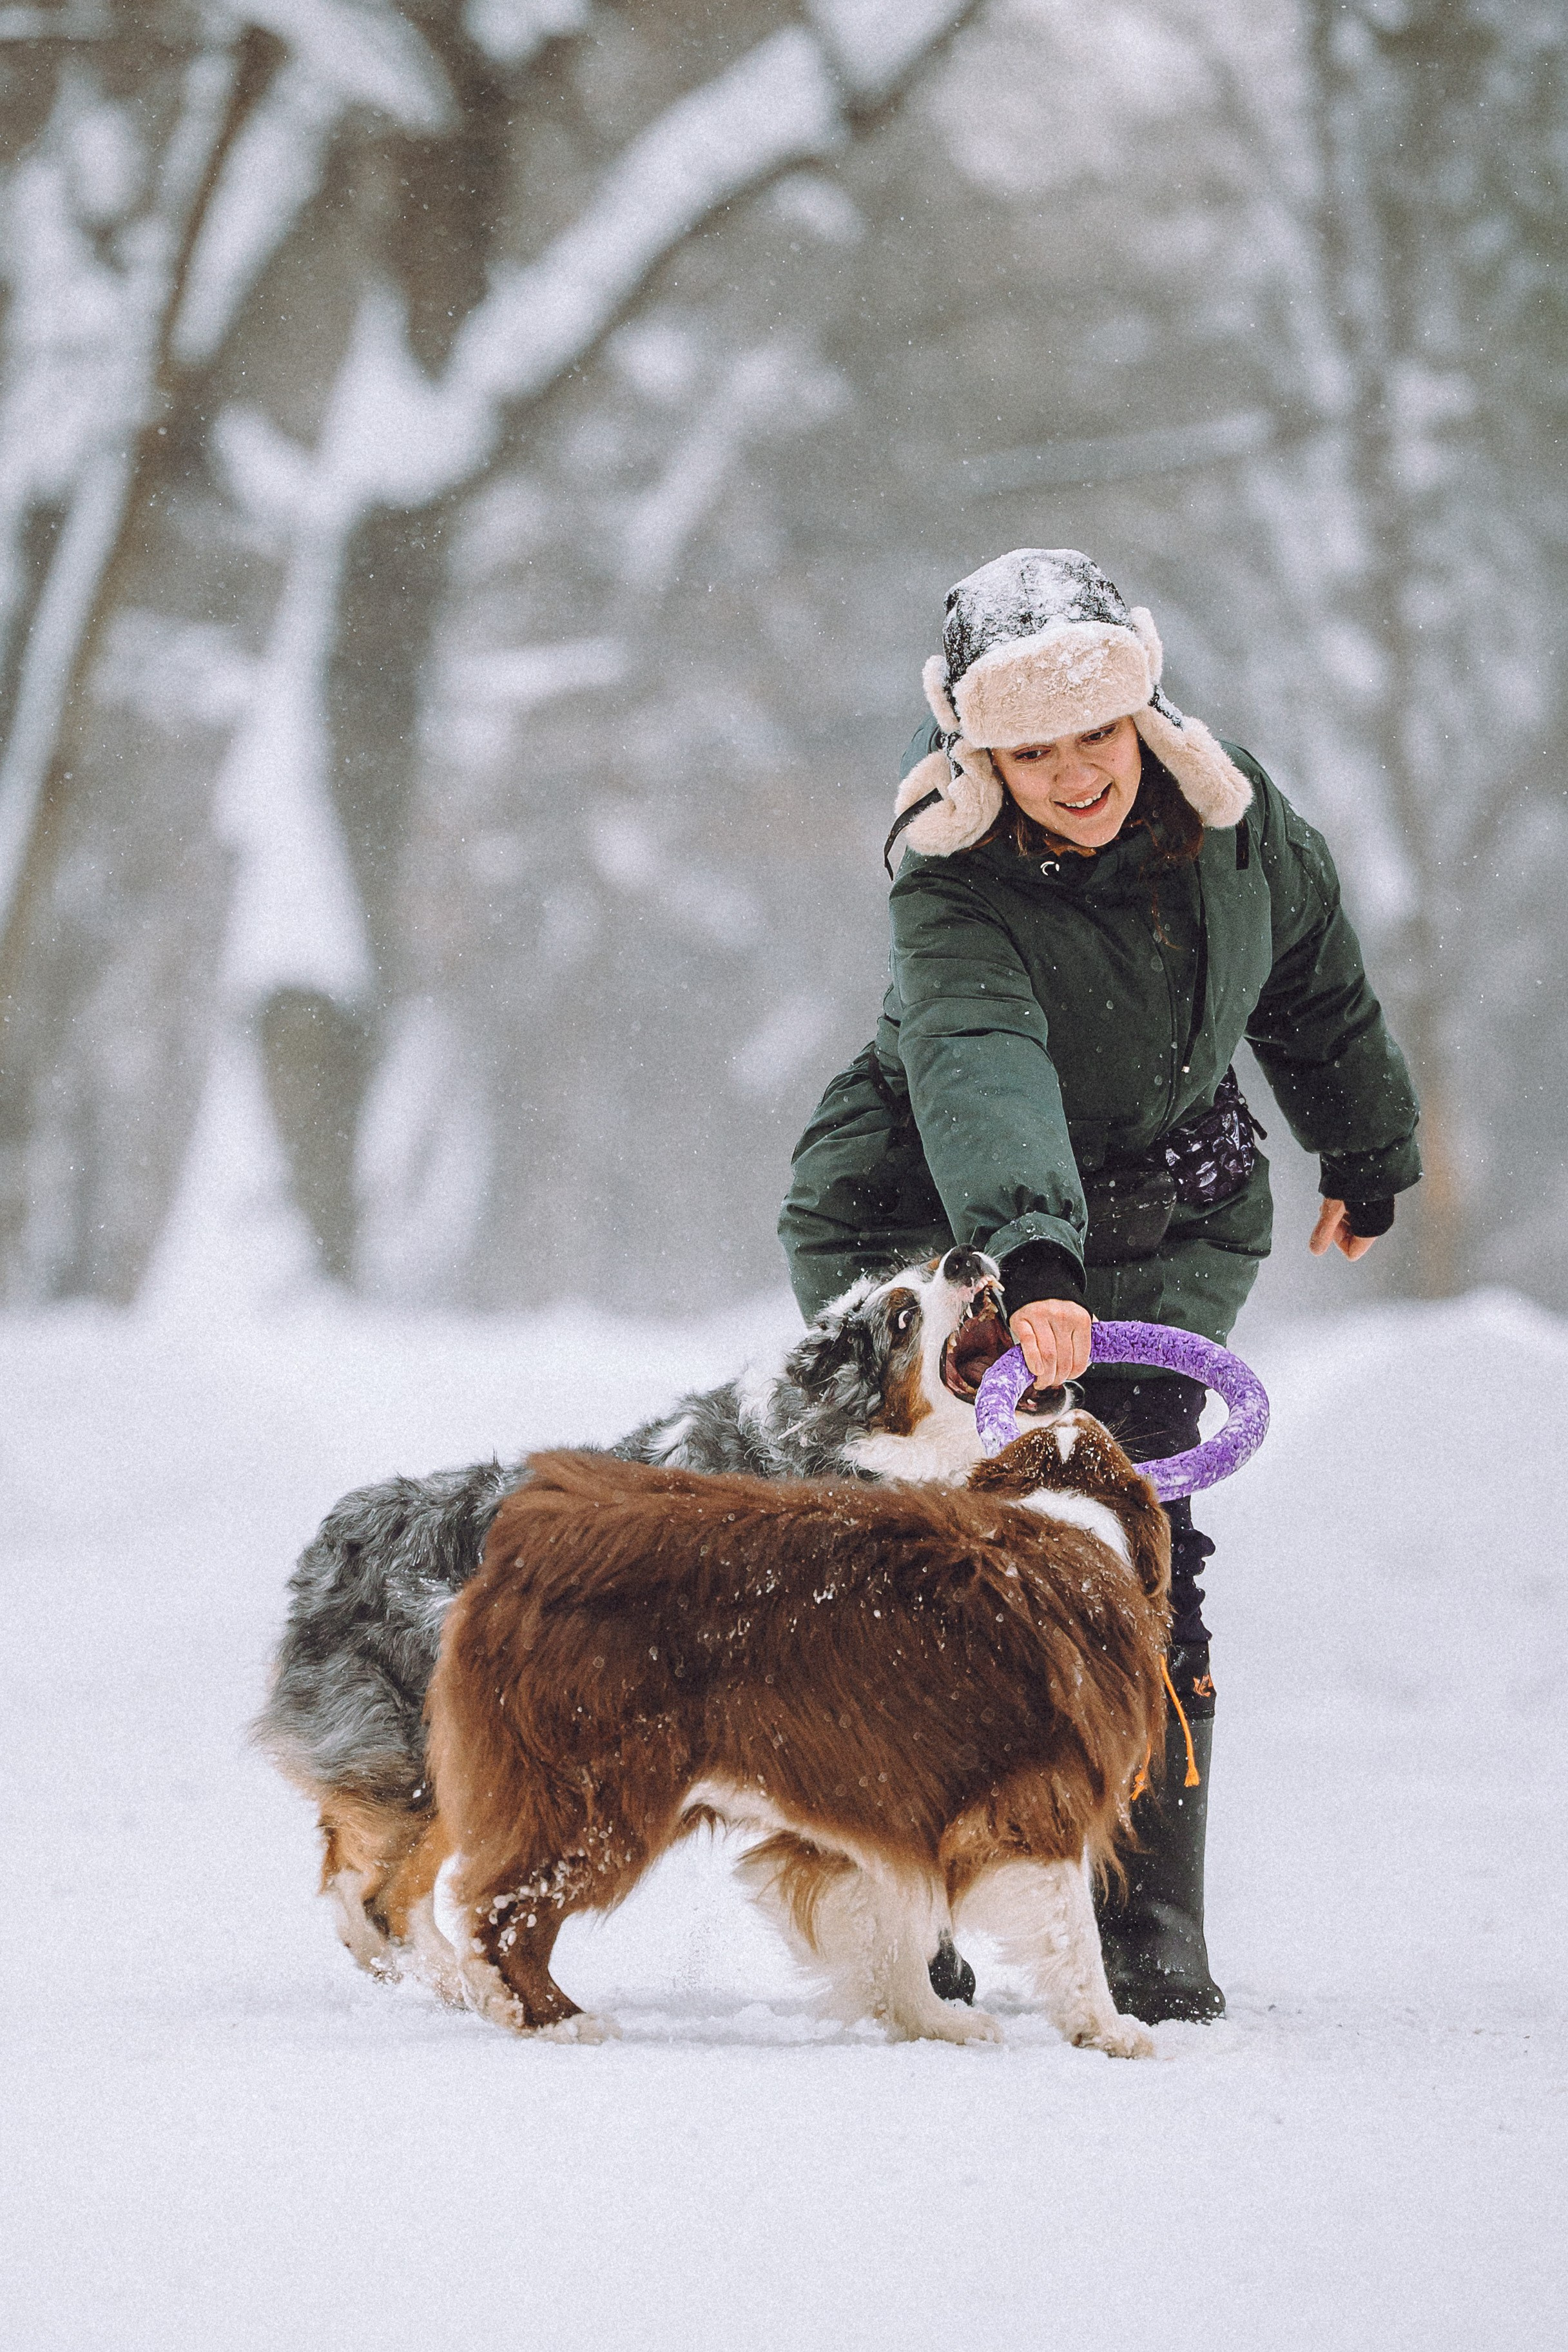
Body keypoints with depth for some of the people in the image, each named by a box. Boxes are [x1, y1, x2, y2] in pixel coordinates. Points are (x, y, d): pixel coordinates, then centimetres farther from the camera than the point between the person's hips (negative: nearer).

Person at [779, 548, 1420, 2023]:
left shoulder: (1230, 818, -13)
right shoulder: (952, 890, -28)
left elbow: (1314, 981, 8)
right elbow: (980, 1070, -48)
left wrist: (1368, 1151, 23)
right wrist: (1030, 1257, -65)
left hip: (1166, 1220, 3)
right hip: (929, 1221, -3)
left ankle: (1150, 1936, -8)